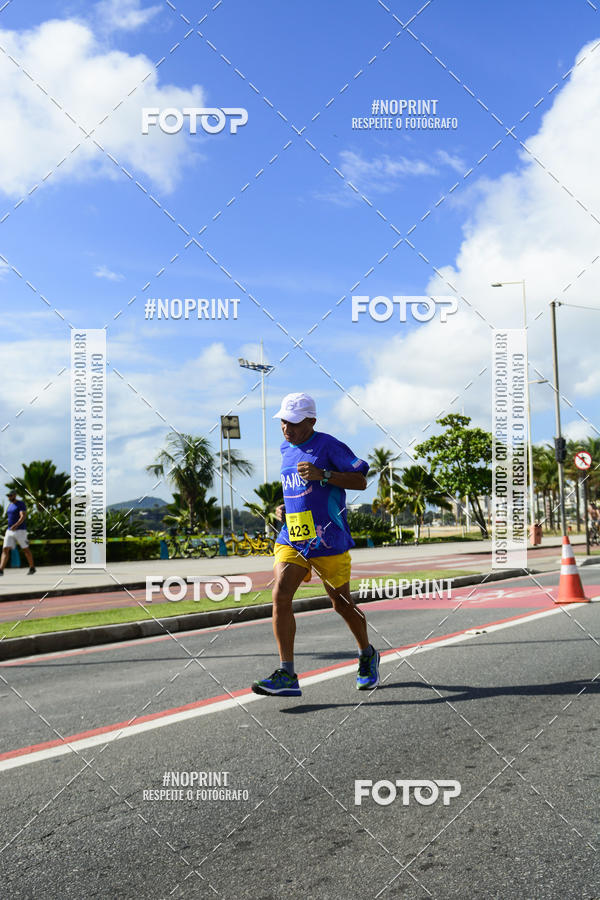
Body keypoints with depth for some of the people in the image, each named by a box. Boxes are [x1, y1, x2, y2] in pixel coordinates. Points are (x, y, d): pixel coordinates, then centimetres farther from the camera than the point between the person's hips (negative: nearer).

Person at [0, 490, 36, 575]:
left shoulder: (21, 504, -8)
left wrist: (16, 525, -33)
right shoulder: (9, 505, 16)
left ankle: (32, 568, 17)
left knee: (26, 549, 3)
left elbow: (23, 516, -20)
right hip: (9, 531, 7)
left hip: (20, 530, -7)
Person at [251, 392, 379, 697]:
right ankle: (286, 675, -14)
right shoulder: (285, 449, 14)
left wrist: (322, 474, -22)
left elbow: (361, 481, -10)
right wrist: (284, 508, 10)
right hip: (291, 539, 5)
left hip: (328, 541, -5)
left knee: (342, 604, 9)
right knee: (280, 594, -16)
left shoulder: (327, 445, -7)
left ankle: (368, 655, 37)